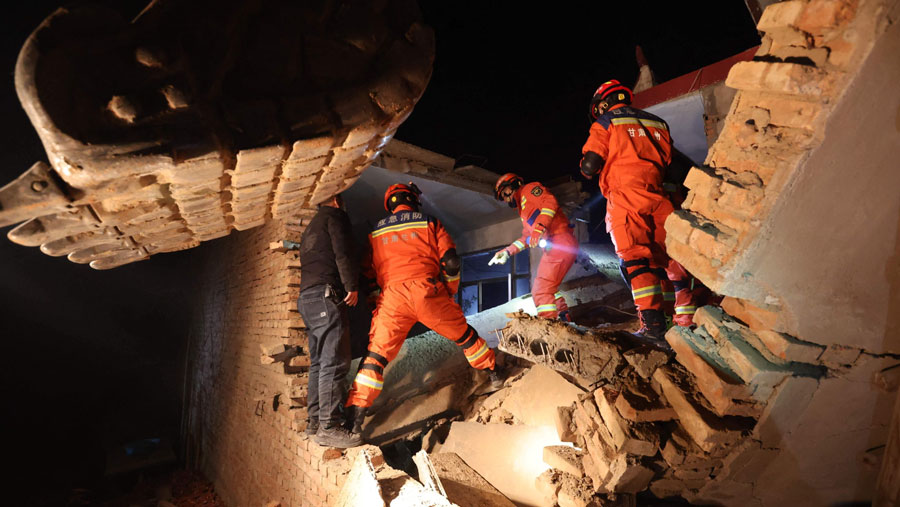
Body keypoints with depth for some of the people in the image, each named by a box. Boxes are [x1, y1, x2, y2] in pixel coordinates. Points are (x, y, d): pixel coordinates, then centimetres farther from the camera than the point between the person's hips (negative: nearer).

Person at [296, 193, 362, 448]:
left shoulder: (310, 229, 30)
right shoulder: (335, 216, 3)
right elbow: (342, 253, -12)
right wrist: (352, 285, -11)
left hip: (306, 298, 10)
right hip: (326, 295, -10)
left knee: (319, 362, 11)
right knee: (334, 362, -12)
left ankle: (315, 421, 14)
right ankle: (329, 427, -14)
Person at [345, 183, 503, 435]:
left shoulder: (376, 231, 21)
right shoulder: (429, 222, 12)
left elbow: (369, 271, 24)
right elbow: (451, 262, 5)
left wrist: (377, 301, 32)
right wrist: (450, 292, 19)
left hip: (391, 296, 1)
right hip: (427, 292, -1)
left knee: (377, 353, 5)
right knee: (464, 335, 20)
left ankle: (355, 416, -3)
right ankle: (494, 375, 34)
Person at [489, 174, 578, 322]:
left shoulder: (530, 189, 5)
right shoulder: (524, 211, 32)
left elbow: (550, 202, -13)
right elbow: (527, 238, 30)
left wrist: (540, 227, -25)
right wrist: (507, 252, 21)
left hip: (561, 241, -10)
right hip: (551, 248, 10)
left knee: (541, 290, -17)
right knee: (548, 288, 22)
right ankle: (564, 320, 28)